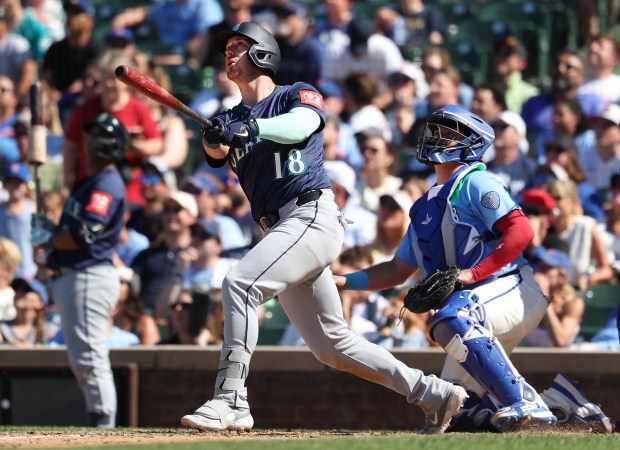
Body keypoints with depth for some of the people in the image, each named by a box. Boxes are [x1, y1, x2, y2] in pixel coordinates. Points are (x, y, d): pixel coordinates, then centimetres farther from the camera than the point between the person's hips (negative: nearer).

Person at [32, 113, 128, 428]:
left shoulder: (107, 185, -12)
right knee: (80, 358, 12)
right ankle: (97, 419, 15)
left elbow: (84, 234, -21)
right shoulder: (90, 182, 21)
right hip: (71, 277, 11)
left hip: (90, 277, -11)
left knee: (89, 355, -13)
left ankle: (103, 421, -12)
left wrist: (48, 239, -7)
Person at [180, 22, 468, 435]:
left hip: (312, 216, -7)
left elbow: (302, 124, -18)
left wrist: (252, 128, -36)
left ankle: (231, 400, -29)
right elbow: (215, 149, -2)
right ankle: (434, 394, 15)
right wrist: (214, 138, -26)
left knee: (239, 284, -25)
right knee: (332, 346, 8)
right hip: (280, 231, 7)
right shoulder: (231, 119, 20)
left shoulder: (298, 95, 5)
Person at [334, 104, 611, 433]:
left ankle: (524, 404, -37)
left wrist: (471, 274, -26)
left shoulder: (475, 184, -7)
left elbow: (522, 231, -21)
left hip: (515, 290, -9)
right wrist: (344, 281, 10)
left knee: (452, 318, -39)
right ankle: (556, 402, 12)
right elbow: (398, 270, 24)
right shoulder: (425, 208, 19)